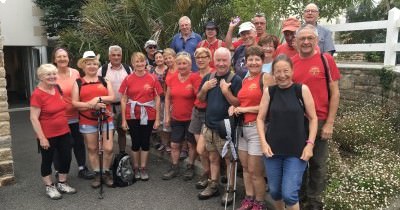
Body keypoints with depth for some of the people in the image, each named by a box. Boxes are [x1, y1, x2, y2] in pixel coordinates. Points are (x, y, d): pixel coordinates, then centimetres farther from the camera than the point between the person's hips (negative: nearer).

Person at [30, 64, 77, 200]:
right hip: (47, 136, -7)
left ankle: (62, 184, 30)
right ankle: (49, 187, 26)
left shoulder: (57, 89, 5)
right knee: (47, 161, 10)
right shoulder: (37, 94, -17)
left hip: (64, 132, 7)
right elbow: (34, 118, -18)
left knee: (66, 158, 12)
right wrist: (42, 138, -19)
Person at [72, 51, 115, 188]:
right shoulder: (78, 83, 6)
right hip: (87, 121, 0)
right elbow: (74, 103, -3)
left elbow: (112, 97, -2)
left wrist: (98, 99, -16)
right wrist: (91, 105, -15)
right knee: (92, 149, 9)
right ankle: (97, 174, 23)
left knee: (108, 149, -2)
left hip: (106, 118, 0)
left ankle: (106, 173, 18)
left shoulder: (104, 81, 9)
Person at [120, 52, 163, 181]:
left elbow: (157, 99, 0)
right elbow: (123, 100, 1)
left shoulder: (152, 78, -3)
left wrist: (157, 119, -3)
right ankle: (136, 168, 26)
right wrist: (124, 119, -3)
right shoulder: (128, 79, -2)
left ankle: (143, 168, 24)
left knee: (145, 141, 10)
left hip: (148, 116, 0)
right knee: (135, 142, 10)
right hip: (132, 116, 0)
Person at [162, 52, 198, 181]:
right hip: (176, 118, 4)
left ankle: (190, 168, 27)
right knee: (174, 144, 11)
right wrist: (167, 115, 7)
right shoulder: (172, 79, 2)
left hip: (191, 118, -4)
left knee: (192, 144, 11)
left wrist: (194, 88, -27)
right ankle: (174, 168, 27)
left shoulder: (195, 78, -12)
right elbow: (168, 98, 9)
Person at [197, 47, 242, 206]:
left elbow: (238, 104, -14)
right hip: (209, 126, 6)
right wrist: (204, 89, -5)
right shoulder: (208, 78, 6)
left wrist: (226, 91, -25)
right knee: (213, 157, 17)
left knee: (229, 159, 6)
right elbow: (200, 99, 14)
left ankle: (230, 190, 19)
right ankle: (213, 186, 31)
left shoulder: (235, 79, -11)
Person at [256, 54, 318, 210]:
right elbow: (260, 118, 4)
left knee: (289, 194, -6)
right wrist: (263, 142, -6)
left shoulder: (302, 89, -4)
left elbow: (313, 118, 0)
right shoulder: (269, 92, 1)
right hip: (272, 149, 3)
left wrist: (310, 143, -7)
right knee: (274, 191, 13)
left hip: (297, 150, -2)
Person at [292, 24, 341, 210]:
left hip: (319, 121, -3)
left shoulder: (326, 59, -6)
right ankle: (300, 195, 37)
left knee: (317, 164, 9)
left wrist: (329, 123, -9)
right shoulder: (290, 62, 3)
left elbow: (334, 93, -5)